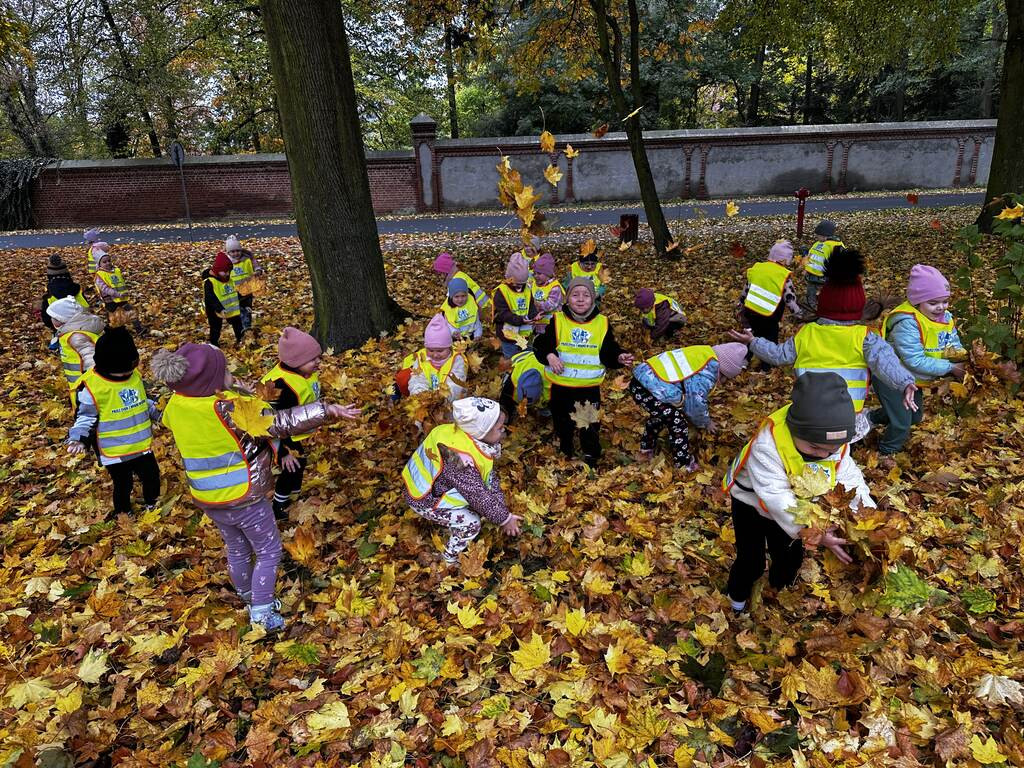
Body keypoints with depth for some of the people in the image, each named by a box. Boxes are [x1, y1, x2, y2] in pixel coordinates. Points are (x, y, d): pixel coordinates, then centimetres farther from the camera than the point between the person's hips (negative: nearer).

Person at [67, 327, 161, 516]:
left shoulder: (134, 375, -2)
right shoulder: (91, 386, -20)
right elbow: (85, 416, -9)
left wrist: (158, 413, 14)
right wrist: (78, 438, -23)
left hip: (142, 445, 5)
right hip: (115, 453, -5)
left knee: (151, 475, 20)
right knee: (123, 485, 10)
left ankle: (152, 503, 48)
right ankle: (123, 513, 37)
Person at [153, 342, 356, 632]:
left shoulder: (176, 406, -8)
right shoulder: (229, 409, -30)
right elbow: (279, 423, -31)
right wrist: (325, 410, -30)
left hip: (208, 500, 7)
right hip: (244, 499, -7)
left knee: (237, 551, 28)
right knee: (269, 552, 15)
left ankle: (250, 600, 47)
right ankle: (261, 613, 19)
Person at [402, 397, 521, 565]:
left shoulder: (474, 438, -11)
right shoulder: (461, 458, -37)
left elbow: (490, 477, -3)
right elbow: (479, 496, -30)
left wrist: (502, 509, -6)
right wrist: (504, 519, -18)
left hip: (433, 482, 9)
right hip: (425, 499, -9)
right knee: (471, 523, -9)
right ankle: (449, 560, 13)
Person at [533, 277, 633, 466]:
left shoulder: (602, 323, -1)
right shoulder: (557, 320, -4)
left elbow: (609, 354, 1)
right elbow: (540, 346, -2)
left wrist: (619, 358, -19)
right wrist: (549, 355, -22)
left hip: (590, 387, 0)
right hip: (561, 386, 0)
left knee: (590, 427, 10)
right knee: (563, 425, 16)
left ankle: (591, 459, 29)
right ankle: (566, 456, 39)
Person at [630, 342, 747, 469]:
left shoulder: (703, 354, 18)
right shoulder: (709, 369, -11)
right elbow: (696, 401, -5)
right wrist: (706, 422, 15)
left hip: (641, 377, 10)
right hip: (648, 388, -10)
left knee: (659, 414, 32)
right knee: (677, 422, 1)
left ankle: (646, 450, 47)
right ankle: (684, 466, 14)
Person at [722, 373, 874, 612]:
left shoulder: (835, 439, -23)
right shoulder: (767, 445, -43)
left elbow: (849, 478, -17)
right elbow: (776, 497, -42)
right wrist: (813, 533, -46)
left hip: (792, 507, 5)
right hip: (752, 503, -5)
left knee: (791, 556, 20)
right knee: (751, 560, 2)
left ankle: (779, 592, 52)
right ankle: (737, 597, 34)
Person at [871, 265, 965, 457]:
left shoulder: (945, 317, -6)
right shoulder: (906, 323, -33)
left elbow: (954, 344, 0)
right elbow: (916, 361, -34)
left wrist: (960, 355, -23)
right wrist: (950, 368, -31)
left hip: (912, 379, 9)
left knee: (915, 417, 25)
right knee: (902, 423, -5)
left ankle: (872, 418, 45)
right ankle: (887, 453, 23)